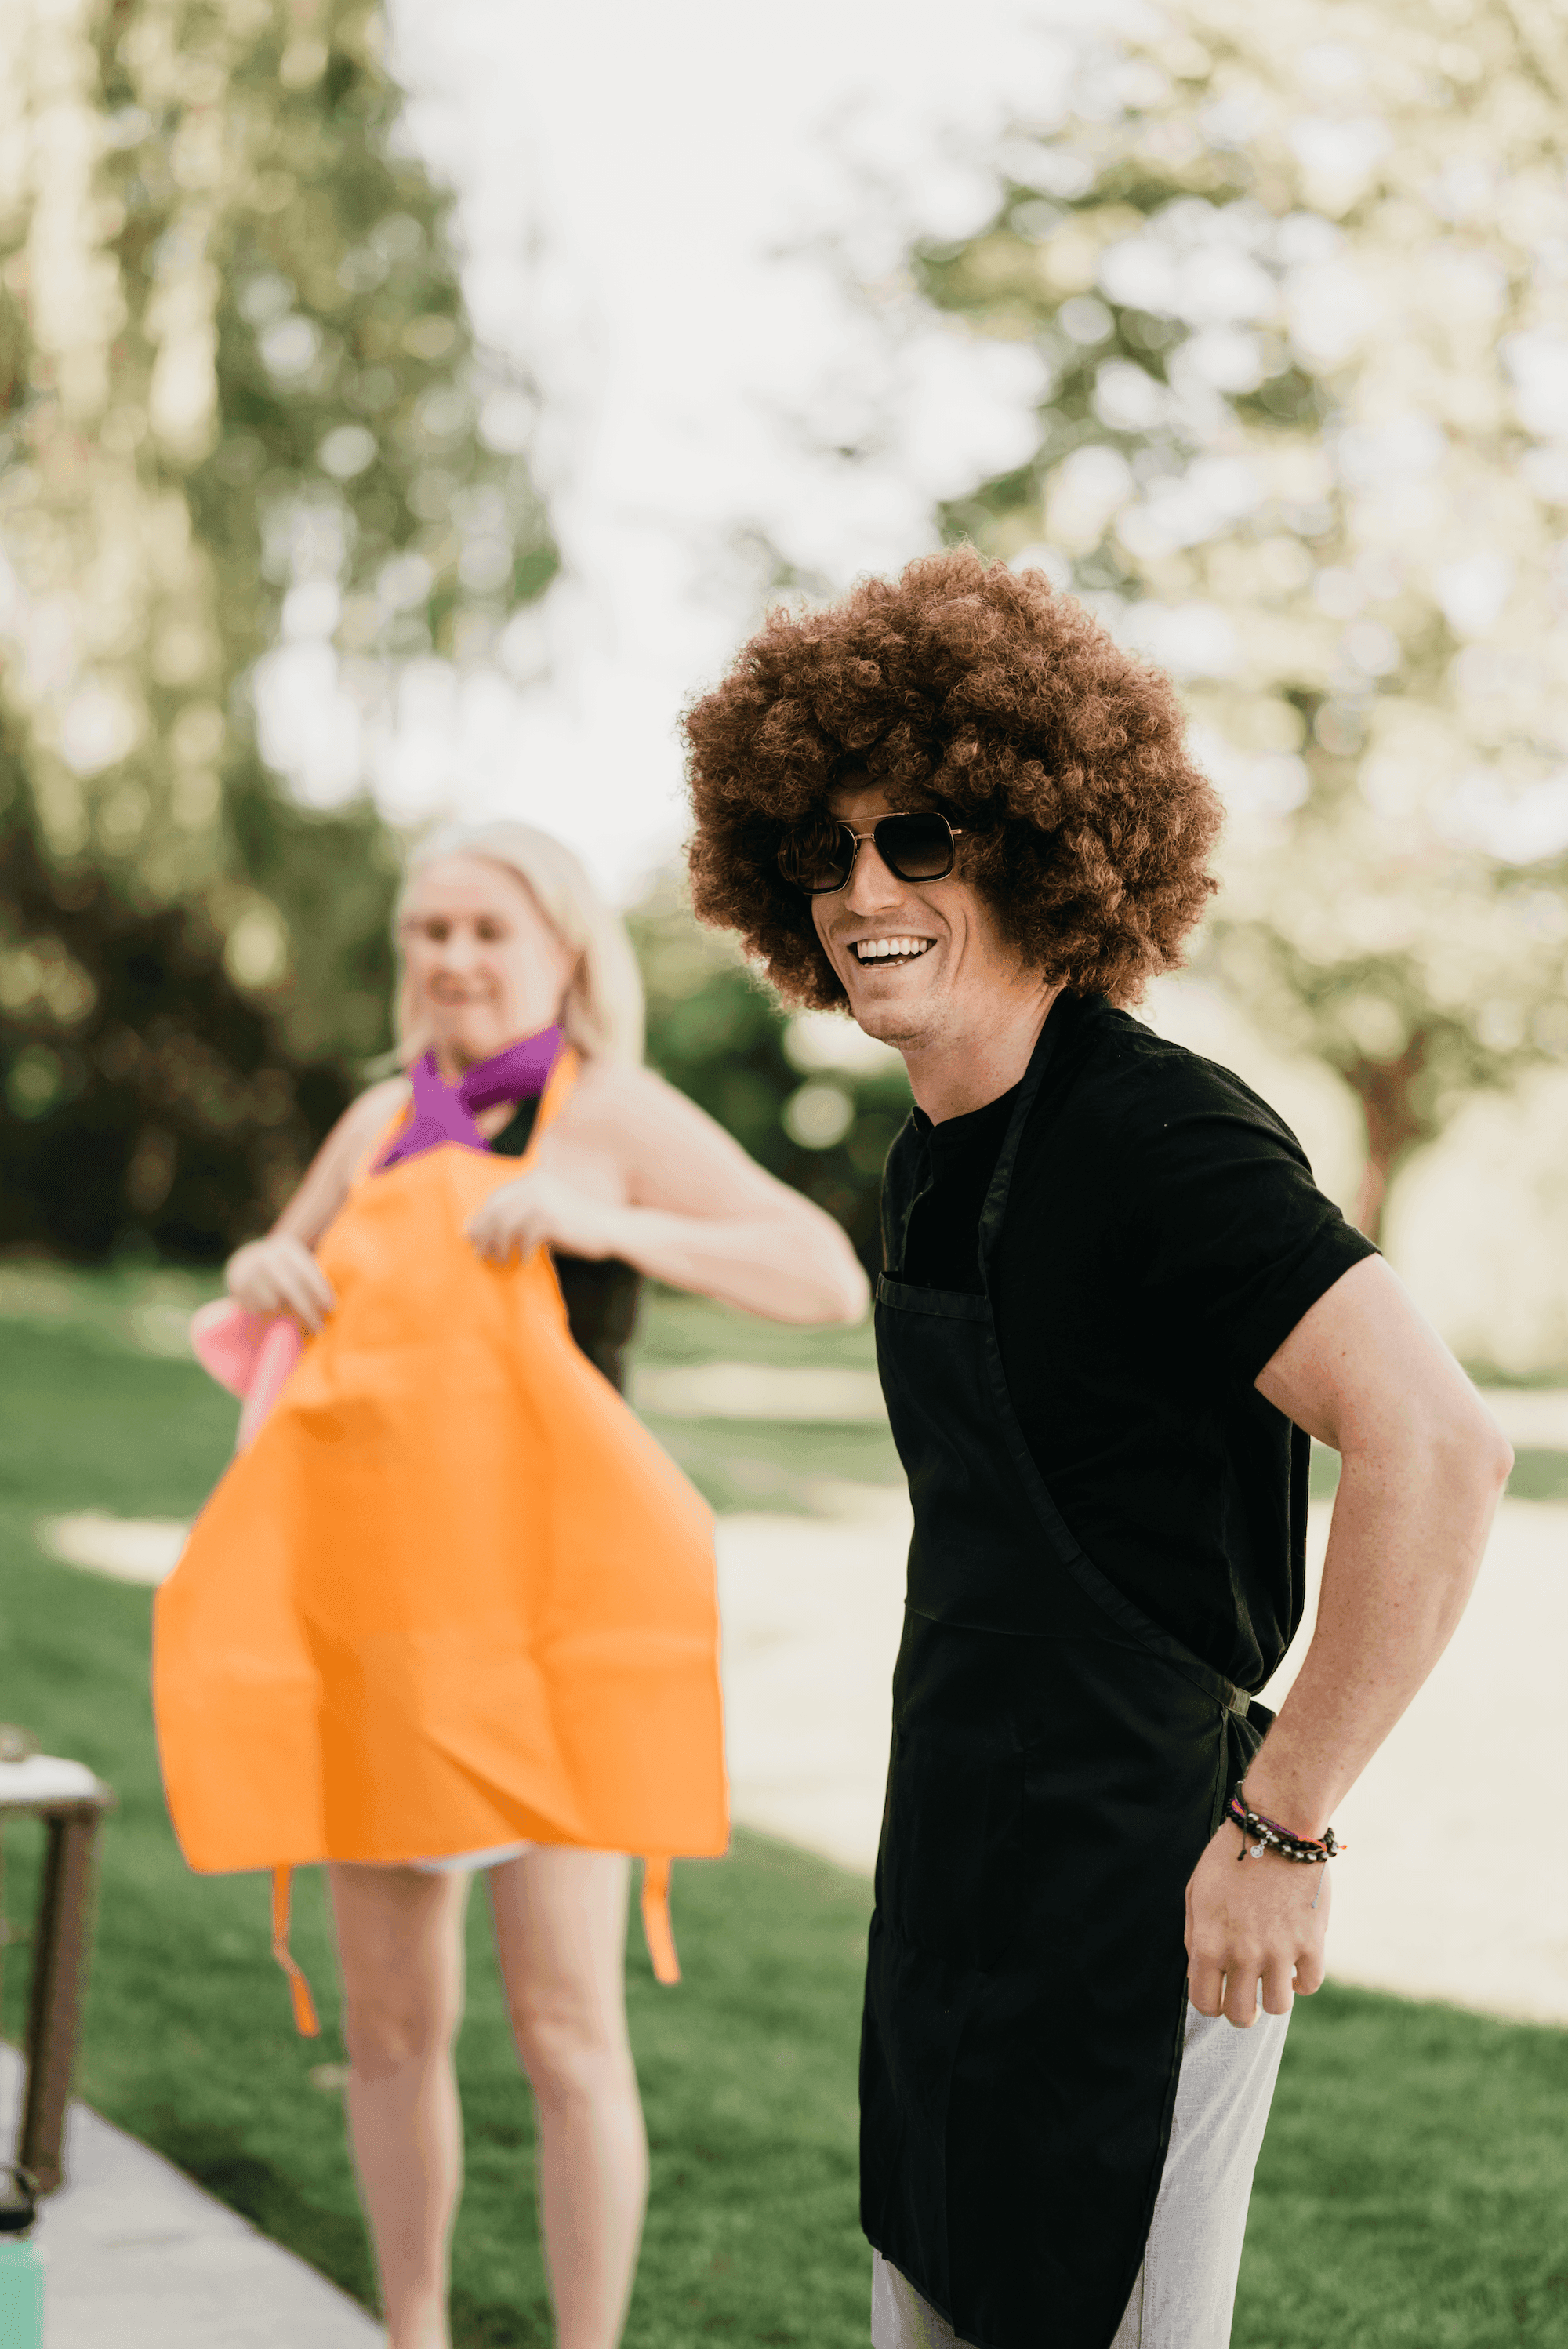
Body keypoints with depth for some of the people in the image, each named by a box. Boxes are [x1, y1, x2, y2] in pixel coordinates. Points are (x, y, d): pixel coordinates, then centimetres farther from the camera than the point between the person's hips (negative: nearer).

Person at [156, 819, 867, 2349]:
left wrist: (610, 1226, -23)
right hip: (367, 1607, 6)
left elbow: (831, 1281, -13)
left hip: (539, 1606, -6)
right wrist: (261, 1274, 8)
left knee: (564, 2023, -5)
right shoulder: (385, 1121, 15)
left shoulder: (616, 1115, -2)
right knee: (389, 2019, 12)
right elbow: (274, 1289, 32)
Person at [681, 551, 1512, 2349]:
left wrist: (1285, 1827, -24)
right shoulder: (937, 1157, 10)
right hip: (956, 1899, 9)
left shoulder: (1156, 1138, -19)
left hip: (1133, 1916, -9)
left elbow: (1437, 1447, -29)